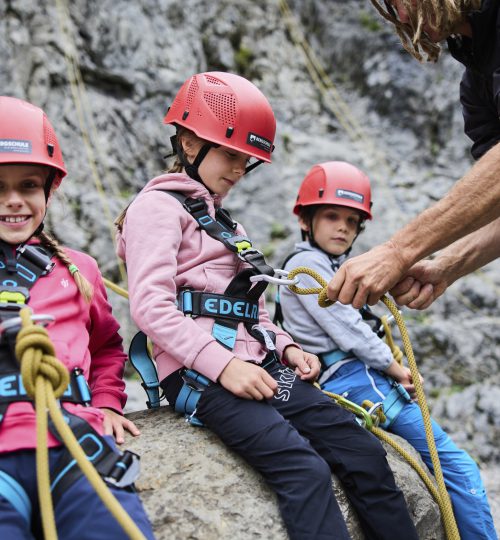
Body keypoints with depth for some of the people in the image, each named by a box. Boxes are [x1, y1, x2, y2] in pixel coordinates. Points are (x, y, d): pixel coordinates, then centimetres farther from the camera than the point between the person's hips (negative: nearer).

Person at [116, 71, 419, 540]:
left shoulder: (224, 224, 29)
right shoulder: (159, 206, 1)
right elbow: (151, 306, -14)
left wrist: (285, 347, 7)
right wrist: (221, 365, -21)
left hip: (256, 368, 9)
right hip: (198, 374, -8)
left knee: (365, 453, -4)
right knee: (305, 470, -26)